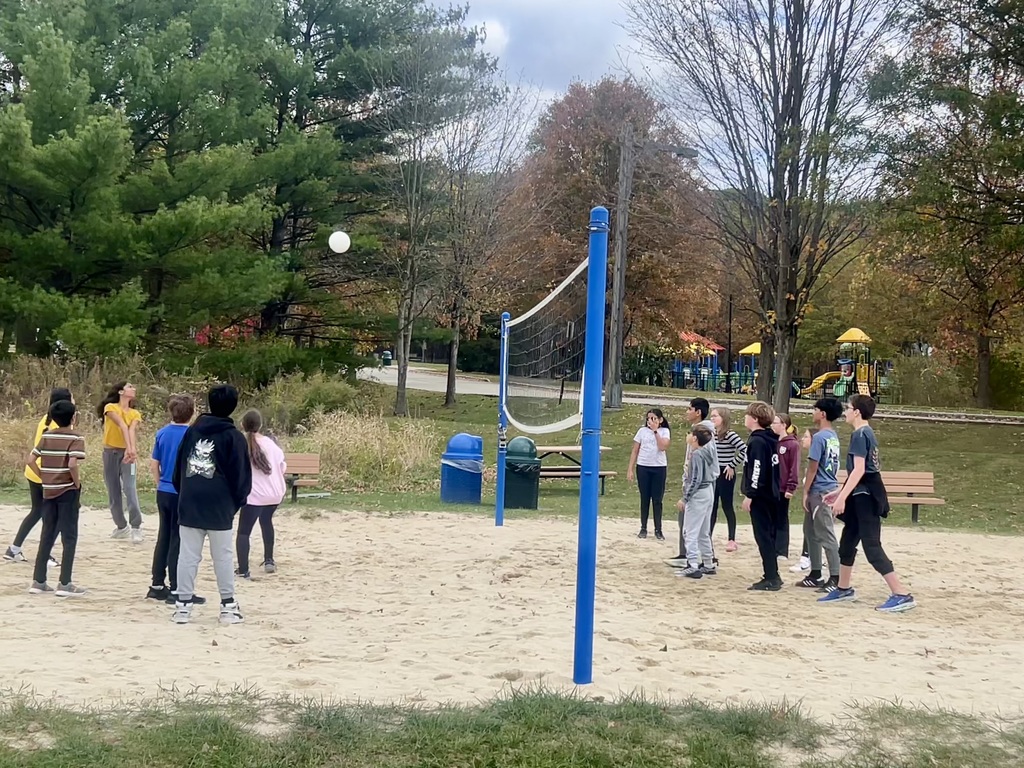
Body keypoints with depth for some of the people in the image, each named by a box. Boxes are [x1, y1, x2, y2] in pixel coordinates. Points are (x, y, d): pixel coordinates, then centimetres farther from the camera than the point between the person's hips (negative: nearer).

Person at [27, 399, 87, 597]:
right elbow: (72, 464, -24)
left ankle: (38, 581, 14)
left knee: (47, 536, 13)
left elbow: (30, 461, 4)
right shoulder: (75, 438, -10)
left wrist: (44, 477, 11)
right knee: (69, 537, 0)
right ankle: (65, 584, -2)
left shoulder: (46, 436, 7)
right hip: (67, 491, -6)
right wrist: (78, 484, -10)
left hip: (48, 491, 6)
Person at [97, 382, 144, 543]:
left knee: (130, 489, -15)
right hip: (110, 452, -1)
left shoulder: (135, 413, 7)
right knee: (113, 493, 5)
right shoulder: (110, 407, -4)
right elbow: (123, 426, -20)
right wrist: (129, 448, -32)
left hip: (126, 453, 1)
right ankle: (121, 527, 20)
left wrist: (132, 449, -31)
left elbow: (131, 430, -12)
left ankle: (136, 527, -15)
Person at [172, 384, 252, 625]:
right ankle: (228, 606, 9)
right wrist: (237, 503, 9)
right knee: (223, 556, 4)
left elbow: (178, 469, 12)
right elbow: (241, 476, -3)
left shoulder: (192, 431, 8)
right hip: (220, 507, -3)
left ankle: (183, 605, 5)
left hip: (189, 505, 3)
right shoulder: (233, 437, -4)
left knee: (188, 555, 5)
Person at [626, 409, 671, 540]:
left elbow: (662, 447, -17)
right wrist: (630, 469, 0)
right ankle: (643, 528, 14)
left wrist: (655, 431, -15)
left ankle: (658, 530, 10)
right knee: (645, 499, 7)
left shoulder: (664, 431, 1)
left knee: (657, 500, 3)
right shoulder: (642, 431, 3)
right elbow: (635, 451, 5)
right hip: (643, 467, 1)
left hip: (659, 468, -1)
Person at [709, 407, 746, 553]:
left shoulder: (730, 435, -15)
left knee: (727, 507, 0)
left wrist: (732, 466, -17)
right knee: (711, 507, 10)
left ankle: (732, 540, 7)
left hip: (726, 475, -6)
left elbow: (745, 450, -22)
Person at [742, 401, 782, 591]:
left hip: (760, 496, -9)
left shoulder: (757, 441, -15)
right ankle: (772, 576, 20)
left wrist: (749, 496, -19)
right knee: (768, 535, 14)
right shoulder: (770, 439, 13)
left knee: (763, 536, -6)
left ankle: (771, 579, -6)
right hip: (771, 494, 9)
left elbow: (757, 471, -21)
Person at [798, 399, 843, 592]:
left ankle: (836, 578, -6)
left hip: (820, 492, -10)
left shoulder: (819, 437, -15)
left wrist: (805, 492, -10)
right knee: (811, 532, 16)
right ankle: (815, 574, 21)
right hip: (829, 489, 10)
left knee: (826, 535, -7)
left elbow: (813, 467, -14)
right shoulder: (833, 437, 12)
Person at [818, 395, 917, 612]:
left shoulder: (860, 435, -14)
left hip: (865, 497, -10)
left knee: (872, 547, -10)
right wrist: (839, 492, 28)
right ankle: (843, 589, 30)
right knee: (847, 542, 18)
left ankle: (901, 595, -10)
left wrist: (842, 497, -25)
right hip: (863, 496, 10)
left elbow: (858, 470, -23)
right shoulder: (867, 433, 16)